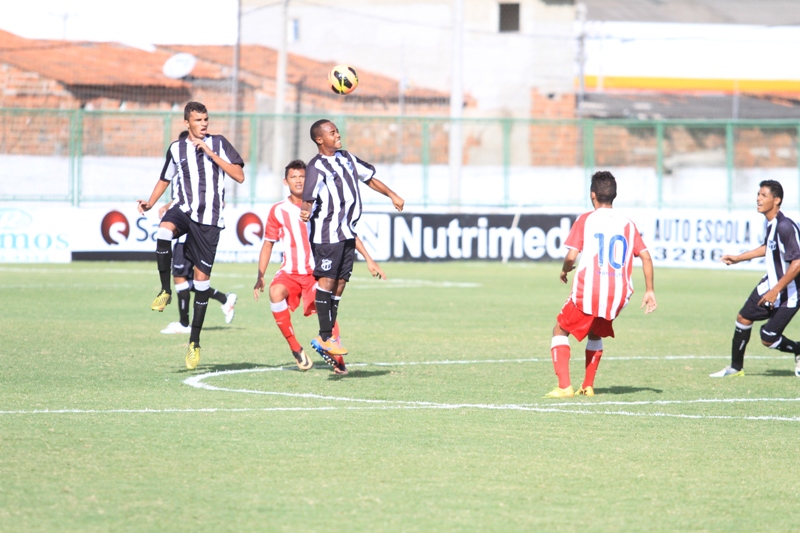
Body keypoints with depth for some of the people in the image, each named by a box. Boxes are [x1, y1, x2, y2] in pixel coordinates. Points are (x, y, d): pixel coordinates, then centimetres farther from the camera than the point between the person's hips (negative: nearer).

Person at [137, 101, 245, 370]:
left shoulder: (219, 144, 4)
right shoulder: (177, 149, 9)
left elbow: (240, 176, -5)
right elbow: (165, 179, 24)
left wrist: (210, 153, -12)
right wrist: (150, 203, 8)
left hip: (209, 218, -1)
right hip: (184, 207, 1)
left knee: (202, 277, -1)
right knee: (163, 232, -36)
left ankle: (194, 342, 10)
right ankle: (165, 291, -17)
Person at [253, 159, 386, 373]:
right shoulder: (279, 211, 2)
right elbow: (268, 244, 11)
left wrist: (368, 259, -1)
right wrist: (260, 276, 3)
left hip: (317, 272, 0)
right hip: (290, 273, 0)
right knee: (276, 292, -31)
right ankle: (295, 348, -19)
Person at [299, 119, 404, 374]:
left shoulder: (346, 158, 14)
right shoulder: (316, 167, -12)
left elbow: (369, 177, 27)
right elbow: (309, 197, -25)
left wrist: (391, 195, 25)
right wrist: (306, 210, -45)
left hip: (347, 233, 8)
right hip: (327, 233, -8)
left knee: (339, 284, 7)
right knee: (326, 281, -9)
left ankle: (326, 339, 11)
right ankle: (325, 338, -5)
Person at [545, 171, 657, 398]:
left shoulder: (585, 220, -1)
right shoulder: (628, 224, 10)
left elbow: (571, 256, -8)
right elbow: (645, 256, 4)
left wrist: (565, 270, 13)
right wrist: (650, 290, 9)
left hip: (587, 292, -4)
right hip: (618, 296, 4)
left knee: (561, 331, 13)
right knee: (596, 334, 30)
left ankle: (564, 387, -2)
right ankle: (588, 386, 24)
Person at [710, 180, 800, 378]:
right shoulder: (770, 223, 1)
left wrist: (776, 291, -26)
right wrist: (738, 258, 23)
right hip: (770, 284, 9)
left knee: (768, 338, -4)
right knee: (743, 318, 11)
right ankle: (736, 367, 27)